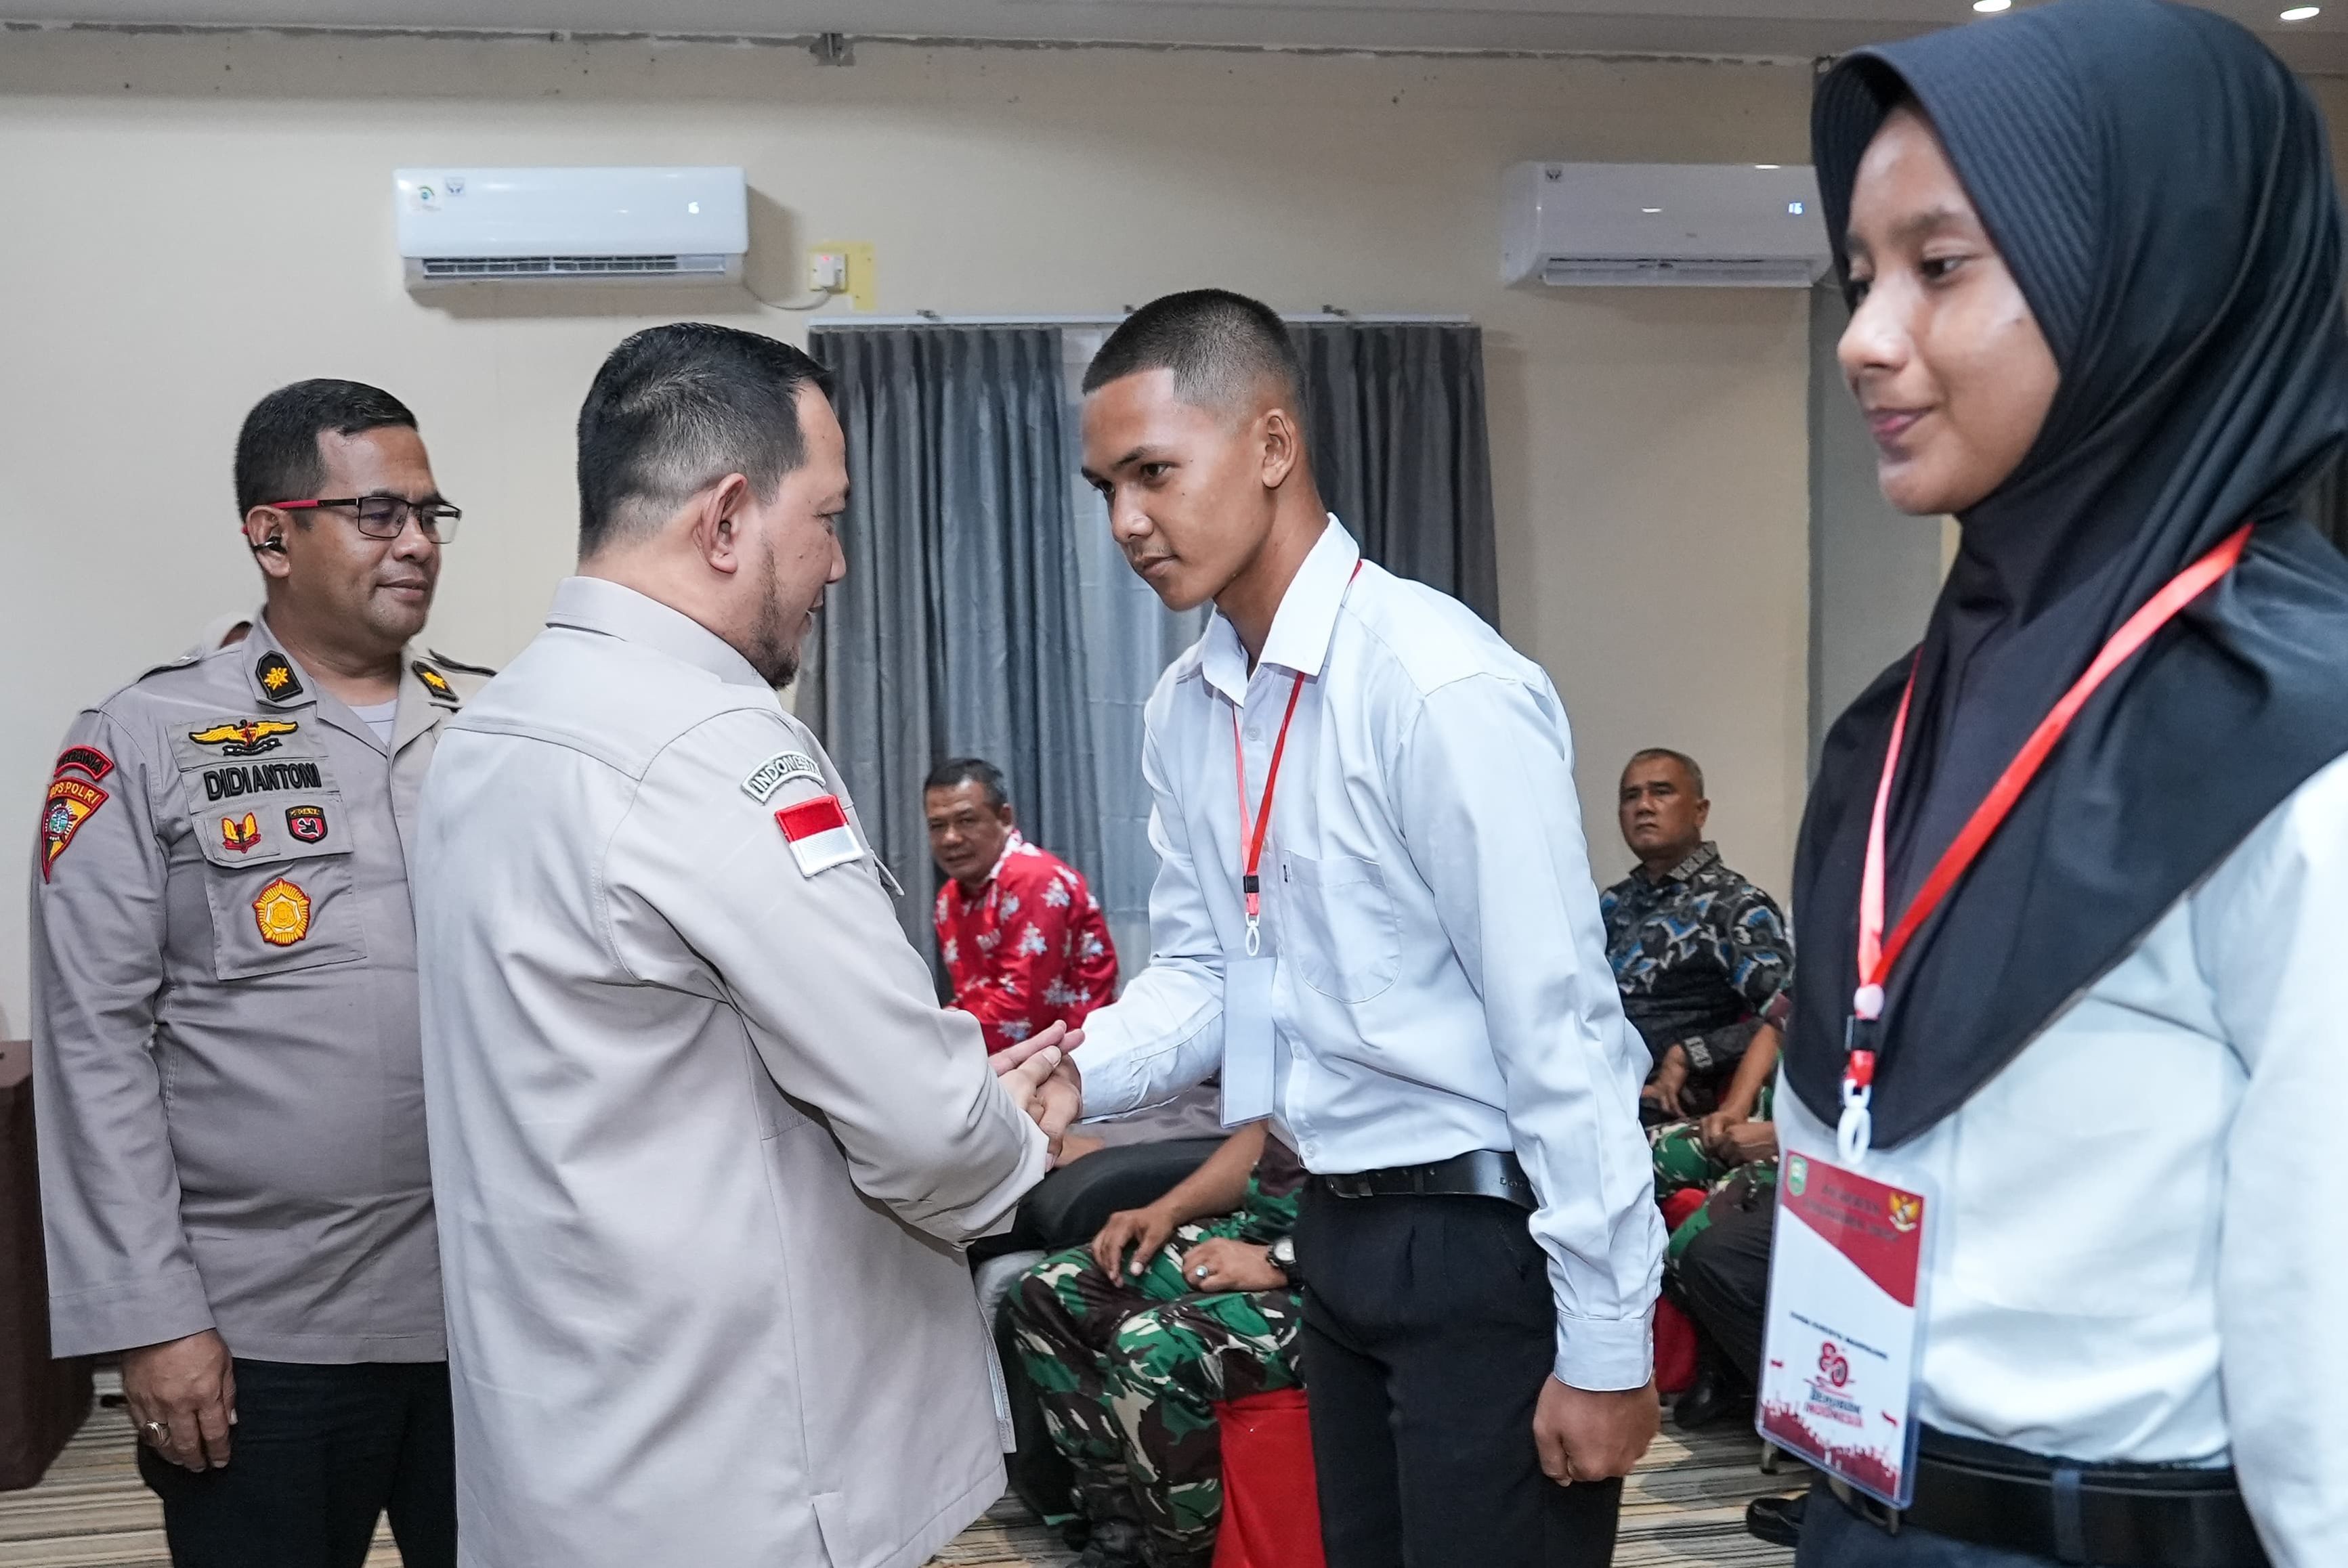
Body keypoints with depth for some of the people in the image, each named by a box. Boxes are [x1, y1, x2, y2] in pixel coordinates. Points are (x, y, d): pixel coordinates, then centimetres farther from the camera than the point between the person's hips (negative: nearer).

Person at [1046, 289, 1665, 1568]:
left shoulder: (1440, 685, -21)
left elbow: (1556, 1022, -20)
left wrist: (1606, 1344, -17)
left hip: (1489, 1236, -7)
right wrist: (1076, 1073, -11)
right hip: (1338, 1227, 7)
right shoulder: (1186, 709, 3)